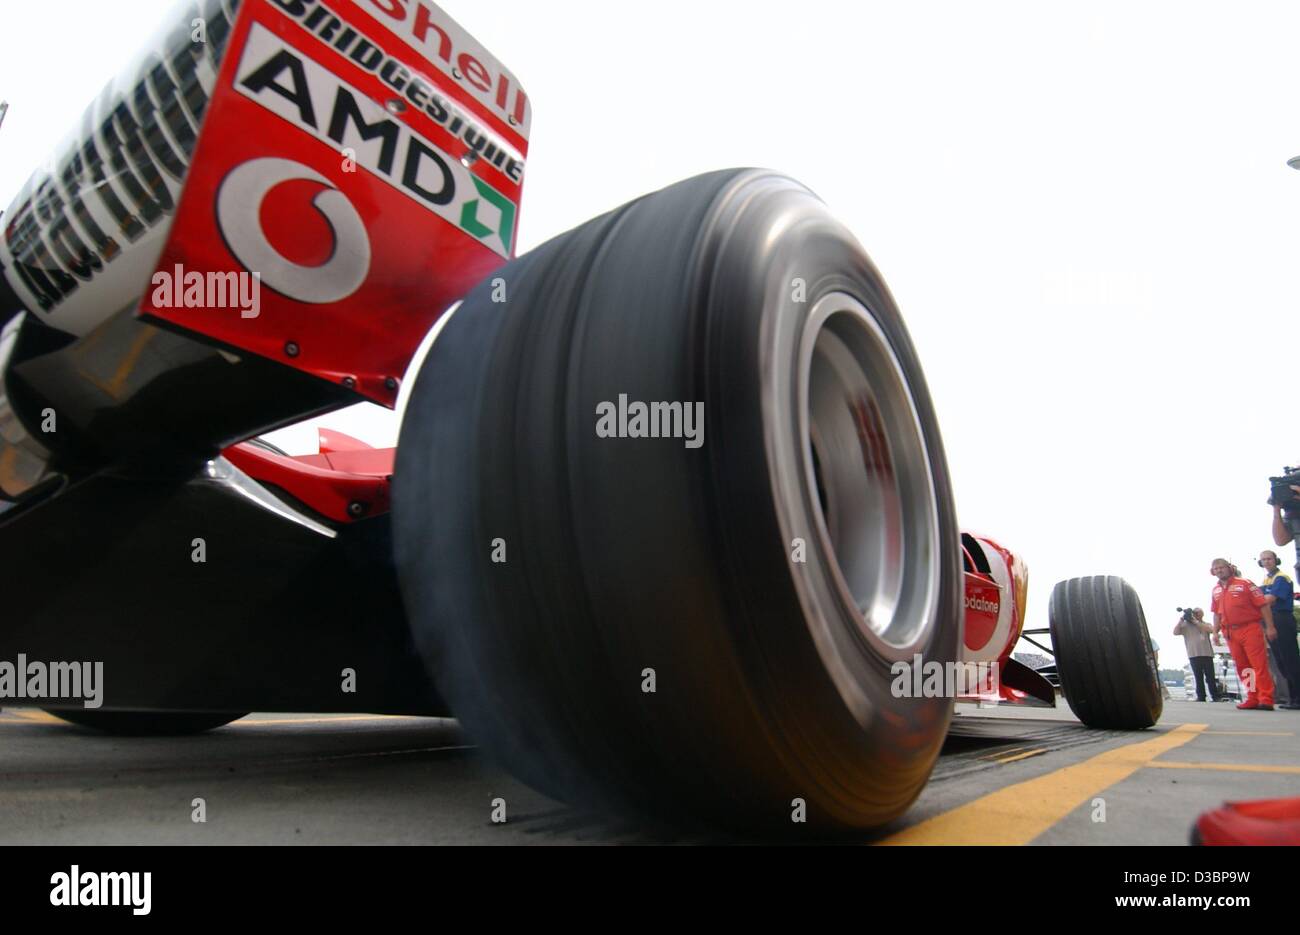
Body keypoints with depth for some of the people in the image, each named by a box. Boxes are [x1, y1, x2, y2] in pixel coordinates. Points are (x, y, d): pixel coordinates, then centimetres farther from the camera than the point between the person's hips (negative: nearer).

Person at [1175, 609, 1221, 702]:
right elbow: (1175, 632, 2)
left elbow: (1211, 629, -7)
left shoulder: (1206, 624, 16)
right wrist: (1180, 620, -4)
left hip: (1207, 654, 0)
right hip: (1194, 655, 0)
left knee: (1210, 677, -2)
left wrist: (1196, 622, -9)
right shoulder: (1185, 625, 12)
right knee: (1198, 678, 0)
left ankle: (1215, 697, 3)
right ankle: (1201, 697, 2)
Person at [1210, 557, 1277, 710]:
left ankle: (1266, 700, -8)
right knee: (1242, 667, 6)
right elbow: (1217, 613, 19)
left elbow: (1263, 605, -6)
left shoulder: (1244, 583, -3)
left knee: (1260, 664, -8)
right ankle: (1252, 699, 11)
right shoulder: (1216, 590, 13)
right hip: (1230, 633, 6)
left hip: (1250, 629, -6)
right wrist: (1215, 632, 12)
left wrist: (1269, 627, -11)